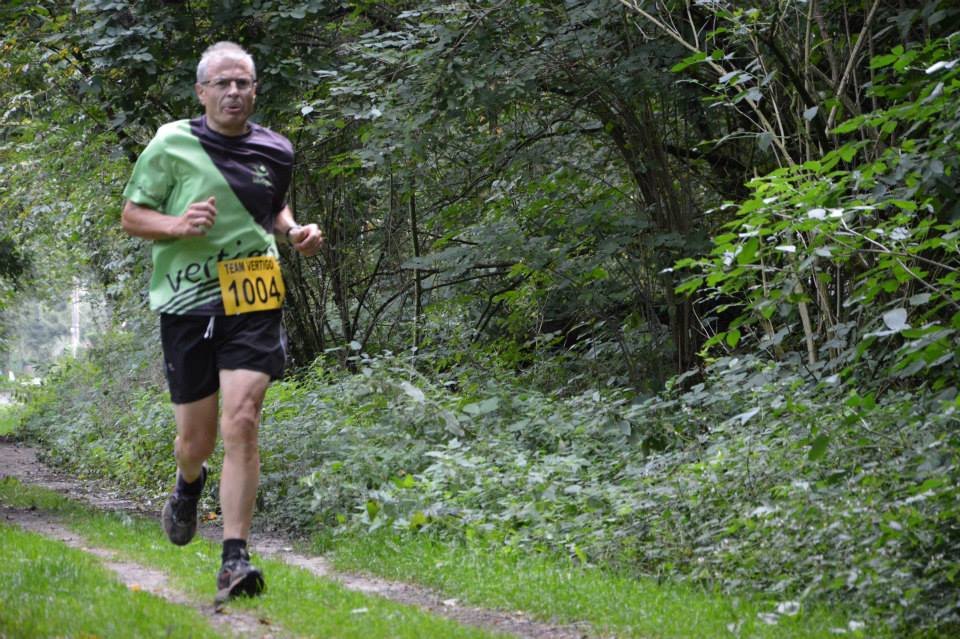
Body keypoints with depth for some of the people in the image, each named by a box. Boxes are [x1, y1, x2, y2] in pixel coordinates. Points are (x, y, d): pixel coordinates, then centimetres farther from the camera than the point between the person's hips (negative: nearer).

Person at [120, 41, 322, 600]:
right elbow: (131, 216, 2)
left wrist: (296, 233, 6)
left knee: (241, 423, -16)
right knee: (197, 438, 9)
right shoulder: (171, 145, -2)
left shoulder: (276, 151, 8)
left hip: (253, 303, 1)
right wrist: (177, 225, -17)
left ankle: (236, 560, -13)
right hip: (187, 302, -1)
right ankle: (189, 484, 48)